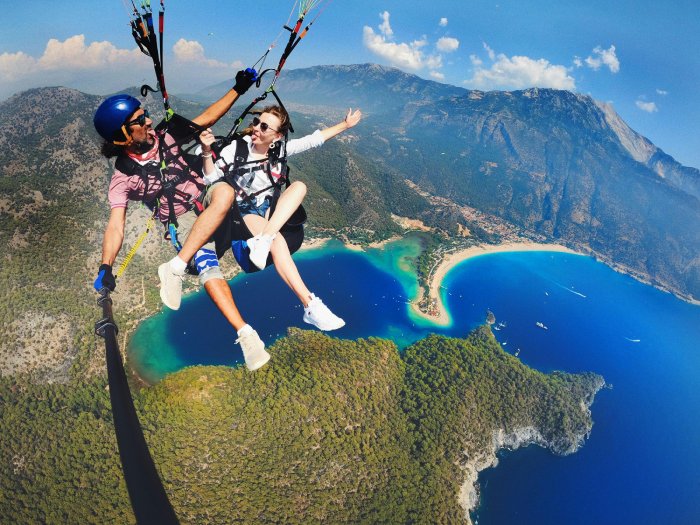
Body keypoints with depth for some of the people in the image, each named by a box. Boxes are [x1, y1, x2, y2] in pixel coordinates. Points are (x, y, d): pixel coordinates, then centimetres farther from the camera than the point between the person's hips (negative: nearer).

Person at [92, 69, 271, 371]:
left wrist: (238, 89, 3)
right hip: (184, 220, -3)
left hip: (207, 200, 3)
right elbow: (116, 225, -14)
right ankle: (245, 333, -37)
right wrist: (105, 268, -29)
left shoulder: (165, 137, 4)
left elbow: (207, 118, 10)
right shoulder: (123, 177, -6)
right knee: (206, 265, -34)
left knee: (225, 191, -34)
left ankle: (176, 268, -31)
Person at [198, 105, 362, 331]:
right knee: (277, 242, -34)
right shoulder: (237, 147, -8)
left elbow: (314, 139, 10)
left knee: (299, 186, -22)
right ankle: (311, 306, -40)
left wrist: (345, 124, 14)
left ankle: (262, 240, -38)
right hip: (243, 211, -5)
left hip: (270, 209, 5)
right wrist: (207, 151, -24)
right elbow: (211, 178, -8)